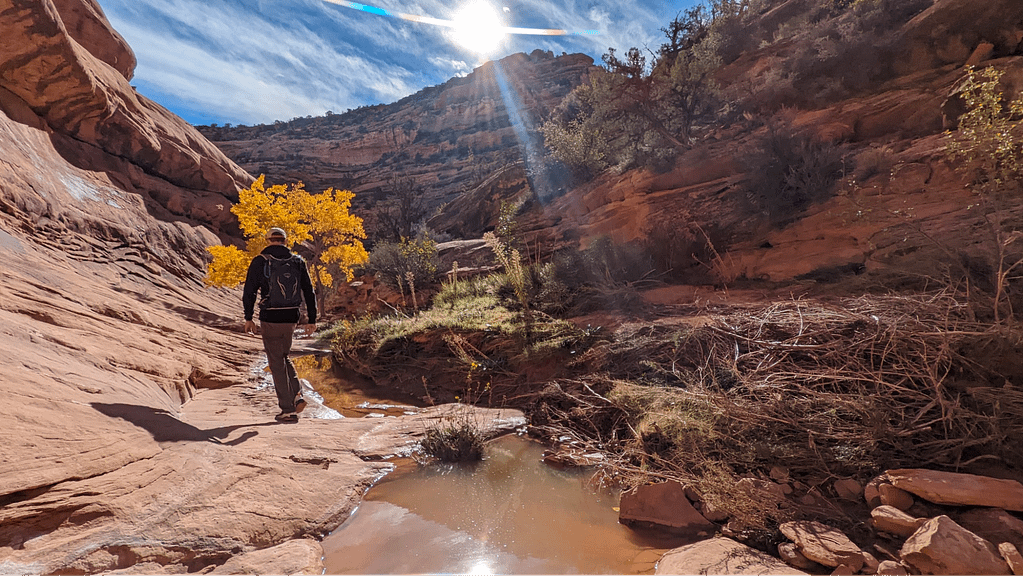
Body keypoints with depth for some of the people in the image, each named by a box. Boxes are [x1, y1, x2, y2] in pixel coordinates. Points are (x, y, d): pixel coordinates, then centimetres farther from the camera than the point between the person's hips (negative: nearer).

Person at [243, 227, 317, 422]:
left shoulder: (260, 261, -4)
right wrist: (312, 320, 7)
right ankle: (297, 395, 11)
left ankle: (288, 410, 8)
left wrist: (248, 318, 4)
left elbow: (249, 292, -5)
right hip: (291, 318, 3)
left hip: (270, 319, -3)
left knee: (277, 364, 6)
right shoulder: (298, 261, 3)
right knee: (283, 357, 24)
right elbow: (309, 292, 3)